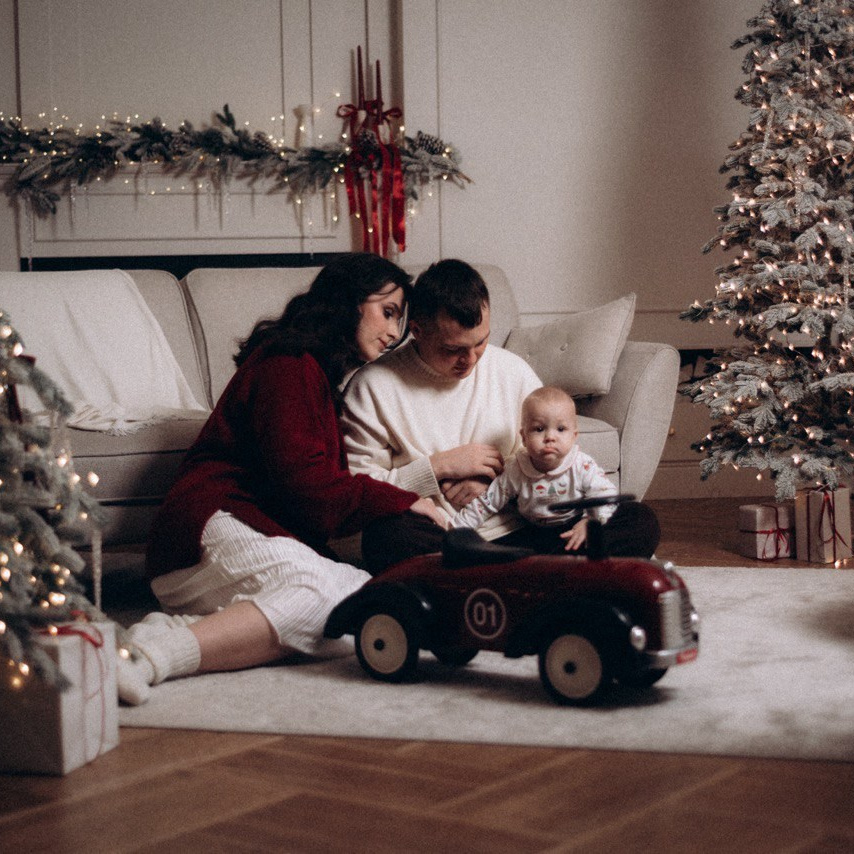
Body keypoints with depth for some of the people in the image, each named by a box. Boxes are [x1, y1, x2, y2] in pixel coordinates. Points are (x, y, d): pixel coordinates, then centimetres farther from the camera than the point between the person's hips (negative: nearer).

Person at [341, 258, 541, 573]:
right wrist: (439, 467, -10)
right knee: (387, 534, -37)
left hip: (511, 532, 2)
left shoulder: (514, 371, 9)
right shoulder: (373, 388, -2)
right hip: (424, 537, -2)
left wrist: (497, 479, -5)